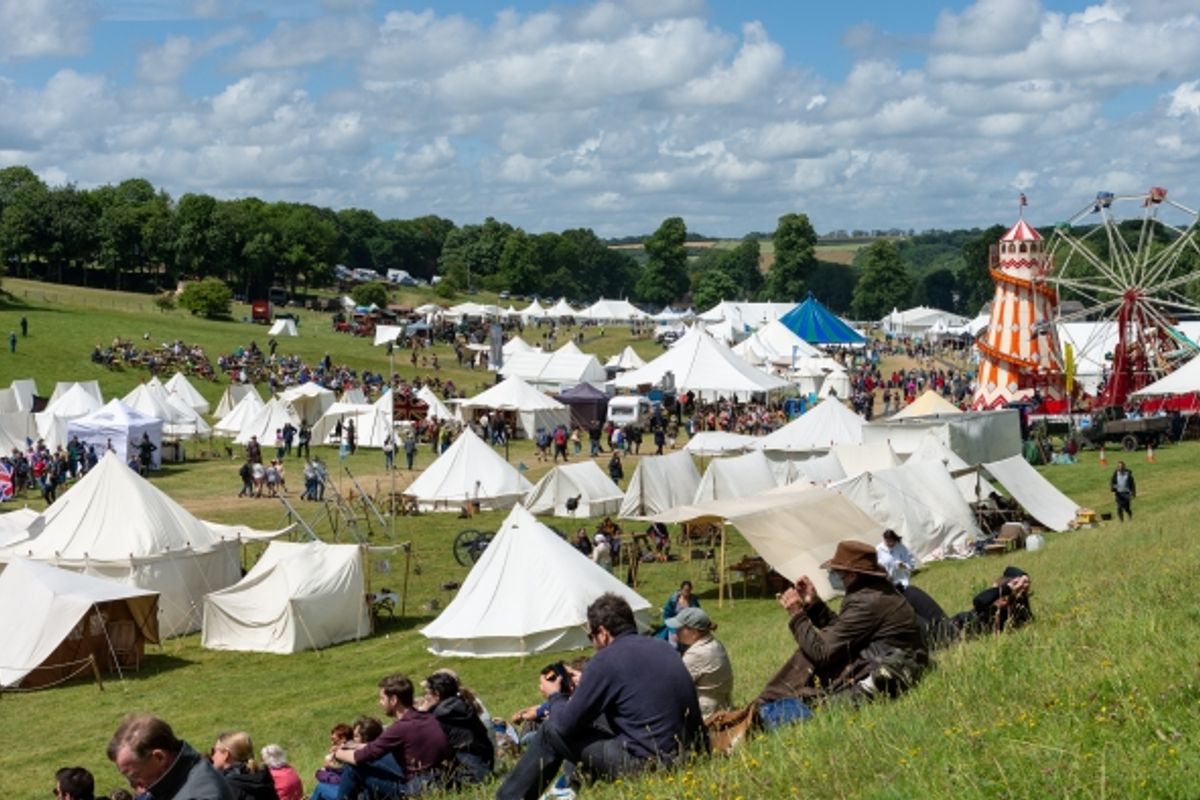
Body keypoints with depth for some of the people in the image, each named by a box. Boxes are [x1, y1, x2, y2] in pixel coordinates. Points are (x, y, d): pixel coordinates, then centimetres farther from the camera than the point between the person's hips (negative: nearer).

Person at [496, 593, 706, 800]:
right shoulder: (664, 648, 9)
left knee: (552, 731, 7)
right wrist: (584, 685, 31)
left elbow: (566, 724, -8)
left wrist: (555, 697, 14)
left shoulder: (607, 660, -13)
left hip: (643, 765, -8)